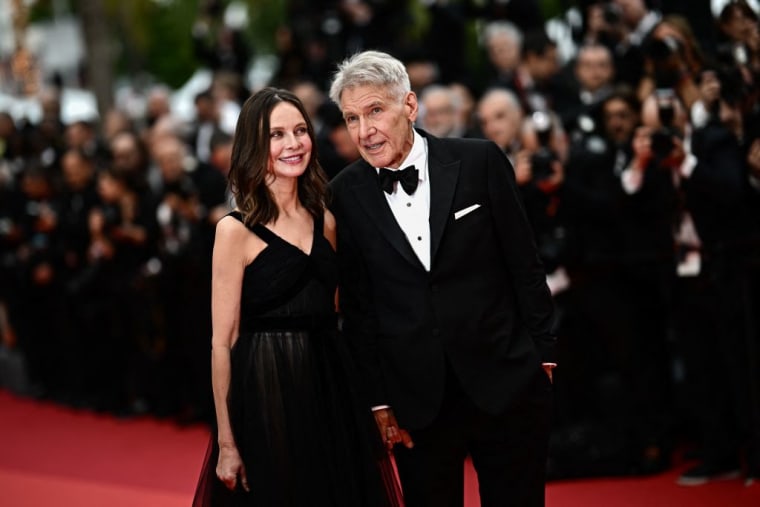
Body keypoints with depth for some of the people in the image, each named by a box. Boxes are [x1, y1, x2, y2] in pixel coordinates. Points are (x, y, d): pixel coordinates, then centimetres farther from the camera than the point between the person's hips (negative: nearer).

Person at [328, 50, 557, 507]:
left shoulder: (480, 161, -5)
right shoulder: (346, 194, 0)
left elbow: (525, 264, 1)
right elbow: (357, 305, 3)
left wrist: (542, 352, 1)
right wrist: (378, 399, 2)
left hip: (506, 384, -1)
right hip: (418, 401, 1)